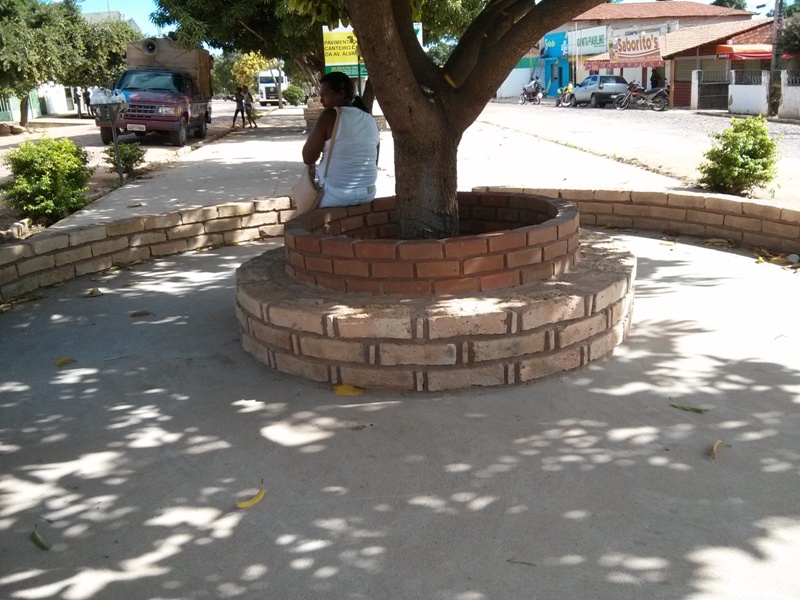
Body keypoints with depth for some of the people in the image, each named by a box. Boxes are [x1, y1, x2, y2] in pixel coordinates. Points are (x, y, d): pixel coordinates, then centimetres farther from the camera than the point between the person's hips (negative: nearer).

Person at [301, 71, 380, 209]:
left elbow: (308, 158, -11)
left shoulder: (330, 116, -12)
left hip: (335, 196, -6)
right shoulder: (369, 119, 6)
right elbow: (374, 163, 13)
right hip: (367, 193, 6)